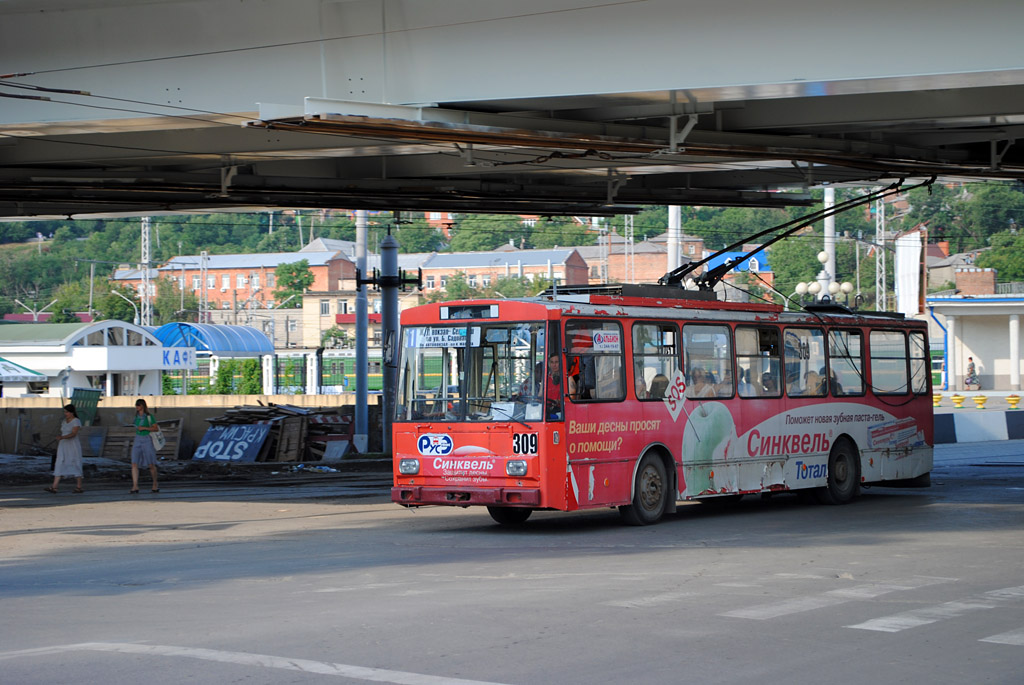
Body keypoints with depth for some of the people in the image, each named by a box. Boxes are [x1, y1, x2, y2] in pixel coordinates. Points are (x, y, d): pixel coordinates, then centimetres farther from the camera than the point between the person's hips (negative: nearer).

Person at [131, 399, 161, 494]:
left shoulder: (149, 416, -6)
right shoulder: (137, 416, 10)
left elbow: (156, 428, -8)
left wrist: (144, 428, -17)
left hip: (147, 440, -4)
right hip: (137, 440, 4)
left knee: (151, 465, 3)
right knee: (134, 464, -10)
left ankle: (155, 483, 25)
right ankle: (135, 487, -12)